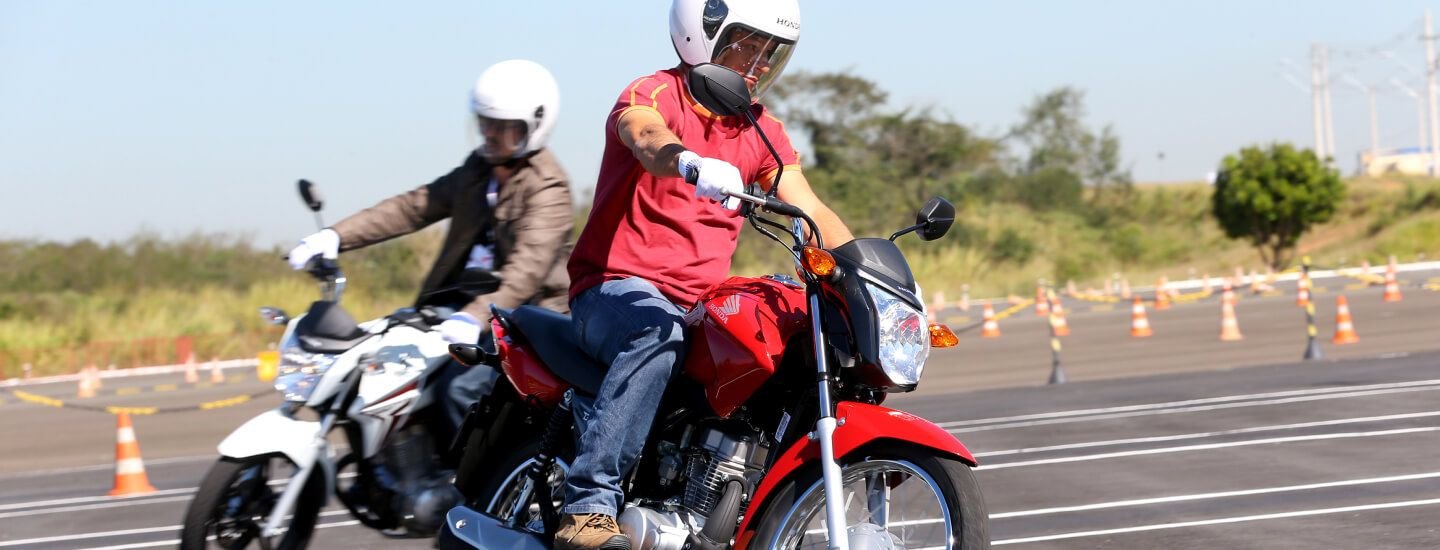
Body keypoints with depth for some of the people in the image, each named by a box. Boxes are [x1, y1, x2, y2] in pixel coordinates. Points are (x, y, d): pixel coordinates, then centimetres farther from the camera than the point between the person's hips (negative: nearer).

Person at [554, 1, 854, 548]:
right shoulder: (655, 93, -6)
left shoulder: (762, 130, 15)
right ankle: (589, 506, -42)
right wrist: (691, 163, -54)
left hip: (702, 306, 7)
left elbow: (811, 213, 8)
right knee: (658, 332, -39)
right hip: (617, 290, -7)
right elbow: (646, 136, -30)